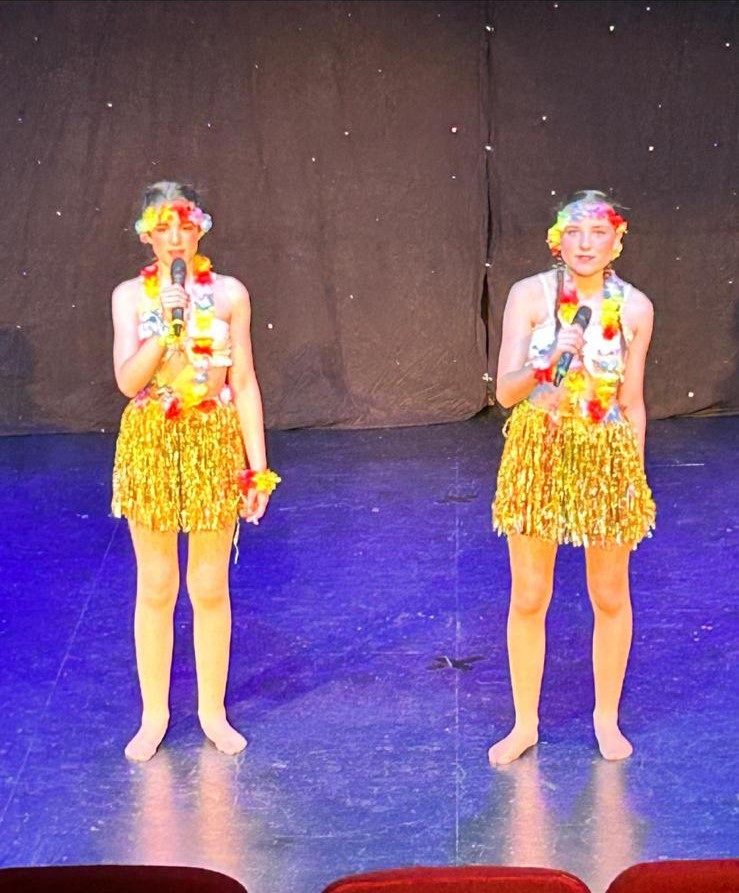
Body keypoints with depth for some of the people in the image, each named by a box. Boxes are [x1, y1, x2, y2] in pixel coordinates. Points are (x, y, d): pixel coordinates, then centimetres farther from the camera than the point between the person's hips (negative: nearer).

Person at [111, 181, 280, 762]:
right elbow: (128, 380, -9)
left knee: (210, 586, 8)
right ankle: (154, 714, 21)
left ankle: (213, 711, 24)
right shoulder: (130, 295, 1)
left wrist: (258, 466, -2)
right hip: (150, 444, 0)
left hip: (215, 443, 0)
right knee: (155, 587, 8)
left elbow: (244, 384, 0)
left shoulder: (229, 293, 0)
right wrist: (166, 324, -20)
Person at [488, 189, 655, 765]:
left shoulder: (634, 307, -3)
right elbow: (506, 391, -10)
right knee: (529, 597, 7)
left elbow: (632, 403, 5)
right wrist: (551, 360, -27)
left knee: (611, 597, 11)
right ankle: (525, 723, 23)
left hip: (608, 459, 1)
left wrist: (636, 474, 5)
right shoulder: (530, 295, -7)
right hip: (538, 454, -1)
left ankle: (607, 717, 30)